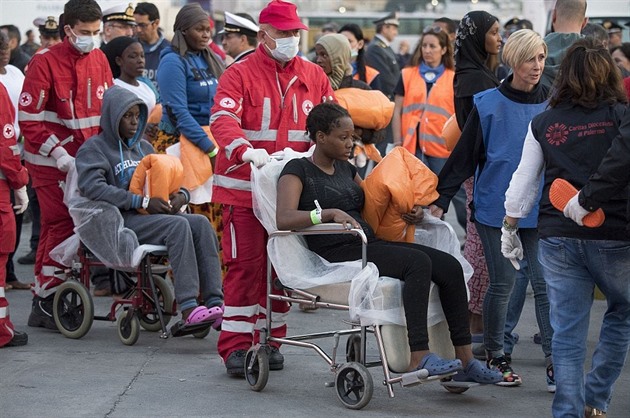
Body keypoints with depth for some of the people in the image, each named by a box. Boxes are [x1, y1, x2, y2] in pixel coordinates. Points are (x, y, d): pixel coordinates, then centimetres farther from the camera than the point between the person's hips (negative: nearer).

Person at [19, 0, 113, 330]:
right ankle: (46, 302, 2)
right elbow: (29, 119, -12)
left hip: (88, 159, 5)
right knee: (60, 226, -6)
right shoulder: (45, 63, -11)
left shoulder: (99, 60, 7)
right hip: (52, 163, -5)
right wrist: (60, 155, -17)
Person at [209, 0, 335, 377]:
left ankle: (271, 339, 21)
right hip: (245, 187, -4)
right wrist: (246, 151, -36)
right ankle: (236, 344, 0)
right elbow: (223, 120, -17)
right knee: (245, 264, -4)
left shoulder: (314, 77, 10)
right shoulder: (240, 75, -3)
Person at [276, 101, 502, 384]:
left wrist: (409, 213, 12)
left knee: (449, 265, -10)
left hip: (370, 244, 8)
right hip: (338, 253, -8)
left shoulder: (346, 169, 23)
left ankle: (465, 361, -13)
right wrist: (330, 213, -30)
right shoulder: (298, 170, -1)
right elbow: (284, 218, -18)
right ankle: (419, 359, -34)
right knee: (417, 262, -30)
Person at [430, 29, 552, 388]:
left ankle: (556, 364, -2)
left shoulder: (551, 103, 4)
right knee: (503, 283, 3)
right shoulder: (489, 105, -4)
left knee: (546, 284, -4)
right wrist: (441, 199, -3)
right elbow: (465, 155, 0)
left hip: (540, 210, 2)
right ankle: (495, 356, 20)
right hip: (497, 207, -2)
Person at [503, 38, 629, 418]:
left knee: (568, 330, 7)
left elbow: (523, 184, 9)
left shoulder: (544, 123, 6)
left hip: (557, 236, 2)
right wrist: (589, 199, -18)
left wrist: (510, 229, 20)